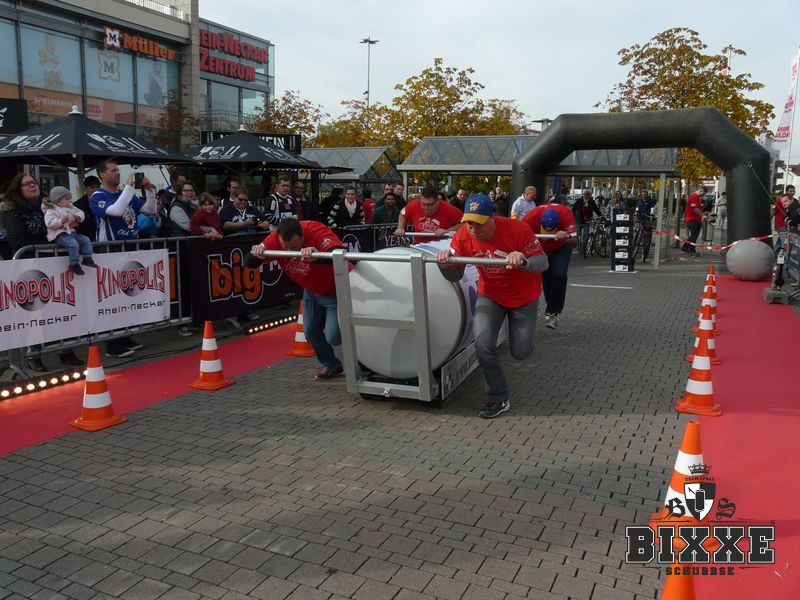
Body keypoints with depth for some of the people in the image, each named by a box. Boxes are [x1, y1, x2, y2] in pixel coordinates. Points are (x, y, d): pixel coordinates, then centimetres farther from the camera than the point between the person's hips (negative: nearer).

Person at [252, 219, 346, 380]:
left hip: (335, 291, -6)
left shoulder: (318, 232, -34)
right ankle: (331, 366, 30)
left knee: (333, 337, -13)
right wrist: (256, 253, -39)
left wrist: (317, 254, -69)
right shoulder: (276, 238, -19)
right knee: (310, 331, 7)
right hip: (311, 291, 6)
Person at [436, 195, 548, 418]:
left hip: (523, 296, -2)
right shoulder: (463, 237, -20)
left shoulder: (517, 229, -30)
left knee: (520, 352, 5)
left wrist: (524, 262, -49)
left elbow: (543, 262, -26)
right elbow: (456, 275, -12)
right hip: (490, 294, 2)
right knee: (483, 344, -17)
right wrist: (445, 264, -36)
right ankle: (499, 399, 3)